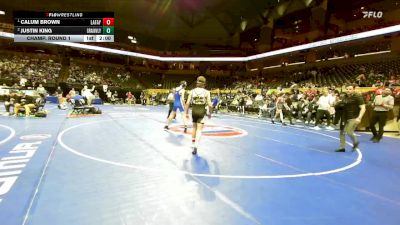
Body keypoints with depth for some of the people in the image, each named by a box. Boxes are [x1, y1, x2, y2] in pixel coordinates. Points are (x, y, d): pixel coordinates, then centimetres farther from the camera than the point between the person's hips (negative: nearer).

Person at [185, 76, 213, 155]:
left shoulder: (192, 91, 0)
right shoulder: (206, 92, -5)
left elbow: (187, 103, -4)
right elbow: (210, 105, -8)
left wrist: (186, 113, 6)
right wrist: (210, 113, 7)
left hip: (194, 111, 3)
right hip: (202, 111, -3)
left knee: (194, 127, 23)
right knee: (199, 130, -2)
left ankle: (193, 143, 36)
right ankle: (195, 146, -14)